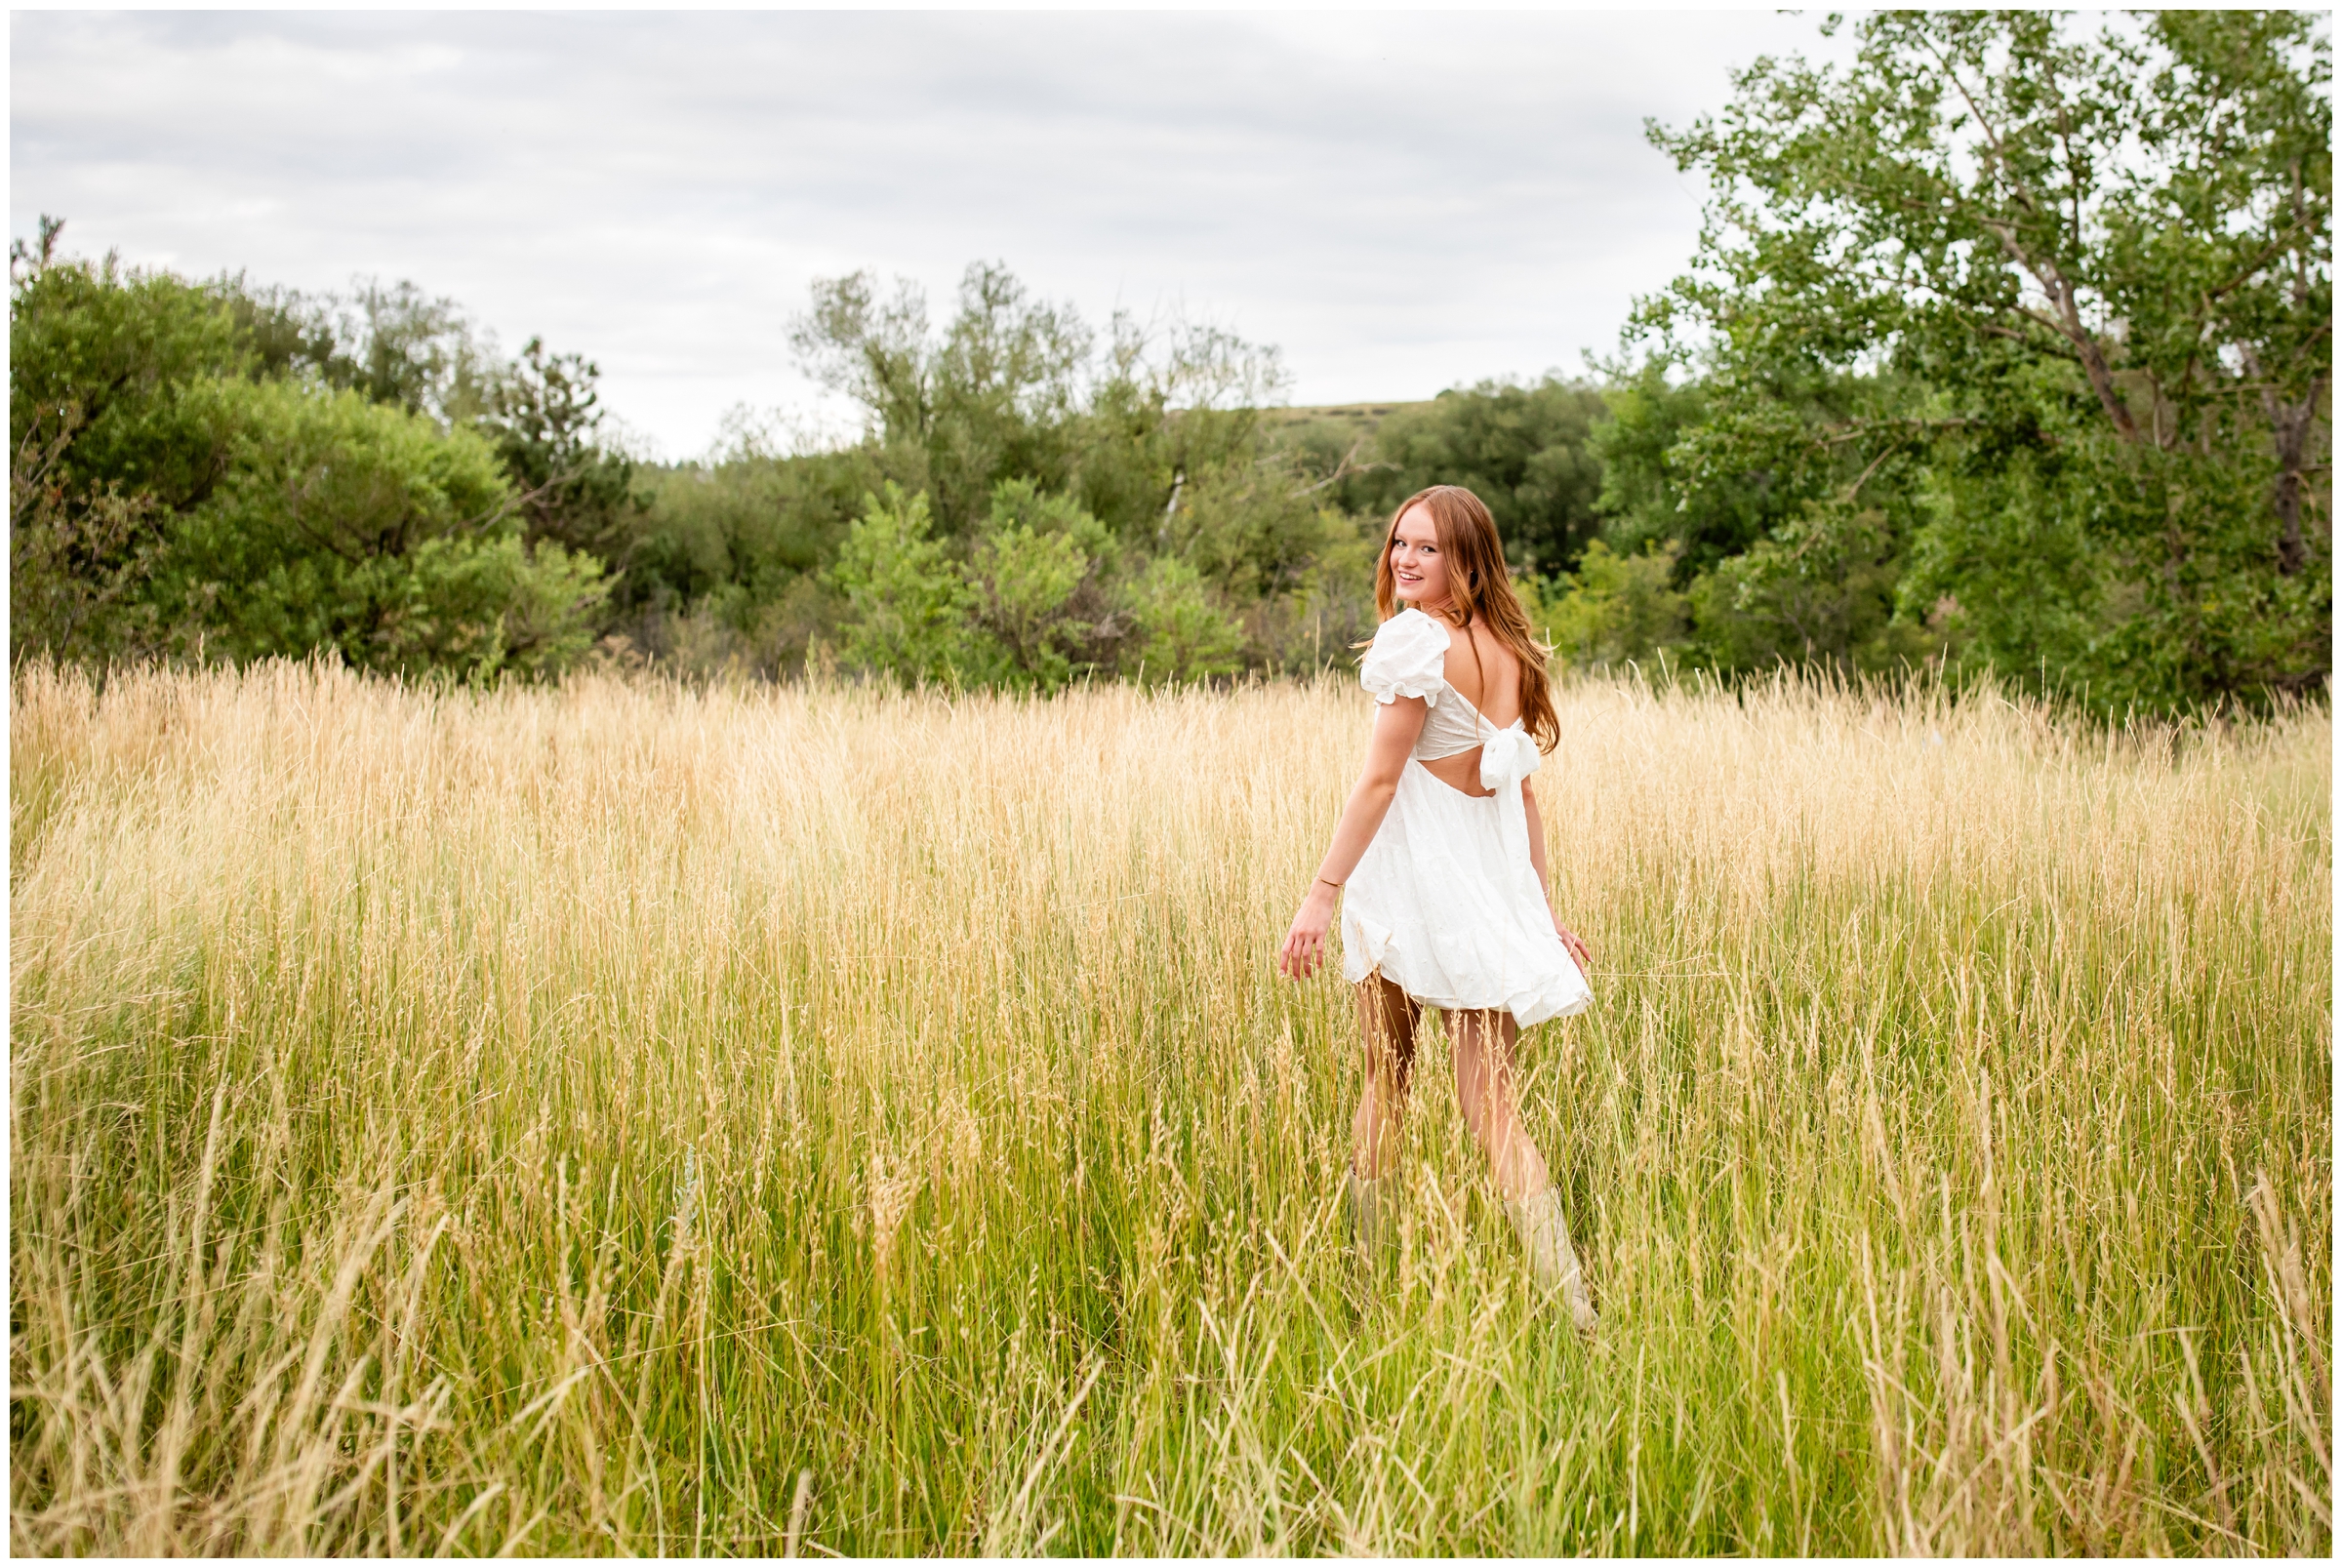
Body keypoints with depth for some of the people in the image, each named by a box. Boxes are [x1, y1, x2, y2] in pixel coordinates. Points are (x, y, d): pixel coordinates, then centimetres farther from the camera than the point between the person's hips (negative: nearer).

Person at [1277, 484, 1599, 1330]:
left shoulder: (1416, 641, -10)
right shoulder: (1510, 650, 11)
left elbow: (1379, 781, -14)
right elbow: (1522, 792, 15)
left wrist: (1321, 891, -13)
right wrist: (1543, 909, 19)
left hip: (1415, 876, -6)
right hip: (1498, 883, 6)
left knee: (1385, 1082, 10)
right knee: (1491, 1103, 4)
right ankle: (1572, 1302, -6)